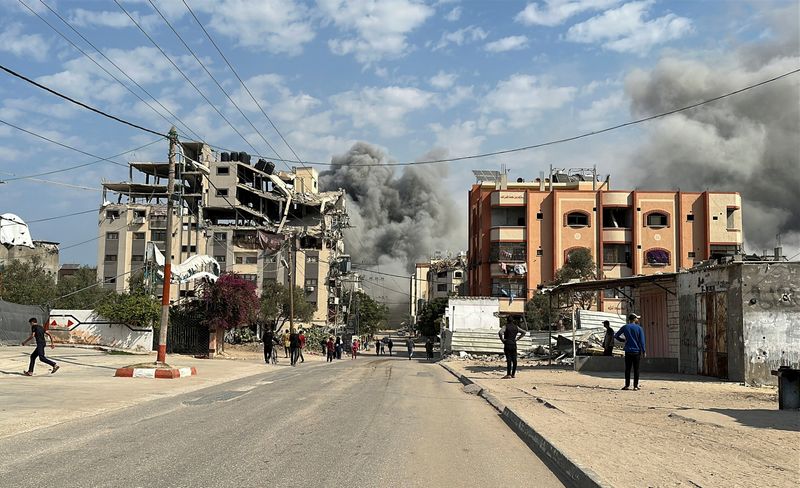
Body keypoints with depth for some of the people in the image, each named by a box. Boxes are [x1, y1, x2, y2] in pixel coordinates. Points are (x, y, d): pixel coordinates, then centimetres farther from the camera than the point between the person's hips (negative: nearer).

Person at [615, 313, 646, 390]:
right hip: (637, 351, -1)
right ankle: (635, 386, 4)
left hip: (628, 351, 1)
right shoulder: (639, 328, -3)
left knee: (627, 369, 5)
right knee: (636, 369, 4)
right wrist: (643, 351, 0)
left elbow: (616, 336, 6)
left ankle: (627, 385, 3)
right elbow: (642, 341, -6)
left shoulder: (625, 327, 3)